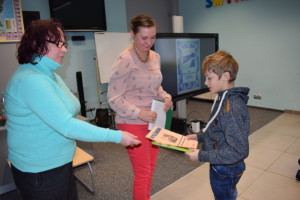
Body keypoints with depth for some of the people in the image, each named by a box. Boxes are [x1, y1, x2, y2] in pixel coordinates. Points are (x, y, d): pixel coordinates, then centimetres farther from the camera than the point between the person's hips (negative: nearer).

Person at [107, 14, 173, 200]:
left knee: (150, 168, 21)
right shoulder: (125, 59, -17)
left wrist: (165, 97, -3)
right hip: (133, 124, -7)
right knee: (143, 172, 5)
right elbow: (114, 98, -17)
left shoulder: (155, 57, 5)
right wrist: (139, 113, -24)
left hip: (153, 121, 7)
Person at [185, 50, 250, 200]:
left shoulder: (232, 107, -31)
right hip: (220, 167, 8)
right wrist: (199, 136, 1)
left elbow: (238, 151, -30)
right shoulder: (223, 99, -1)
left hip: (226, 171, -8)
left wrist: (202, 156, -27)